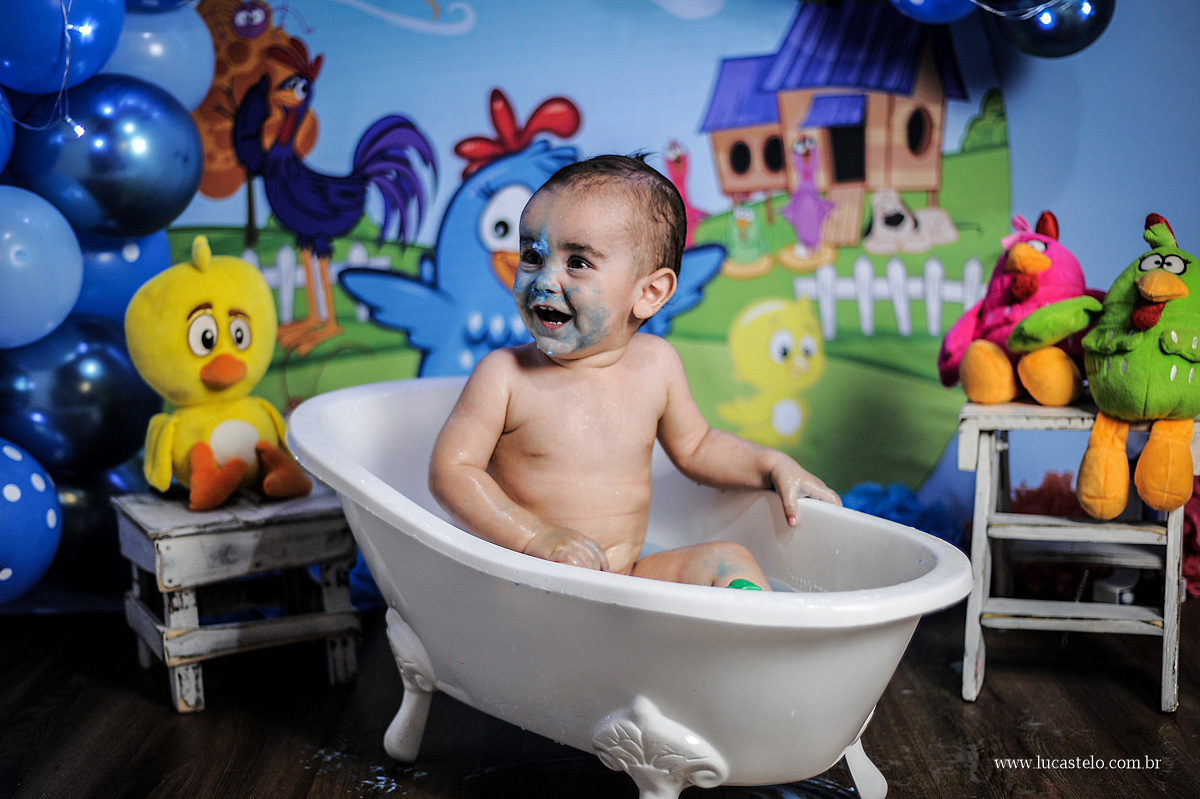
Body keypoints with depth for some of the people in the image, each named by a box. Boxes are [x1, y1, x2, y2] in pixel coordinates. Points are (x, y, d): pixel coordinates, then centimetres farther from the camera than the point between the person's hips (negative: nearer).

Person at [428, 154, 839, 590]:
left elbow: (694, 447, 21)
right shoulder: (503, 375, -8)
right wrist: (537, 537, -23)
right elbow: (451, 469, -12)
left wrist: (775, 467, 7)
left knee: (727, 560, -10)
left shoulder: (656, 364, 3)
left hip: (628, 577, 4)